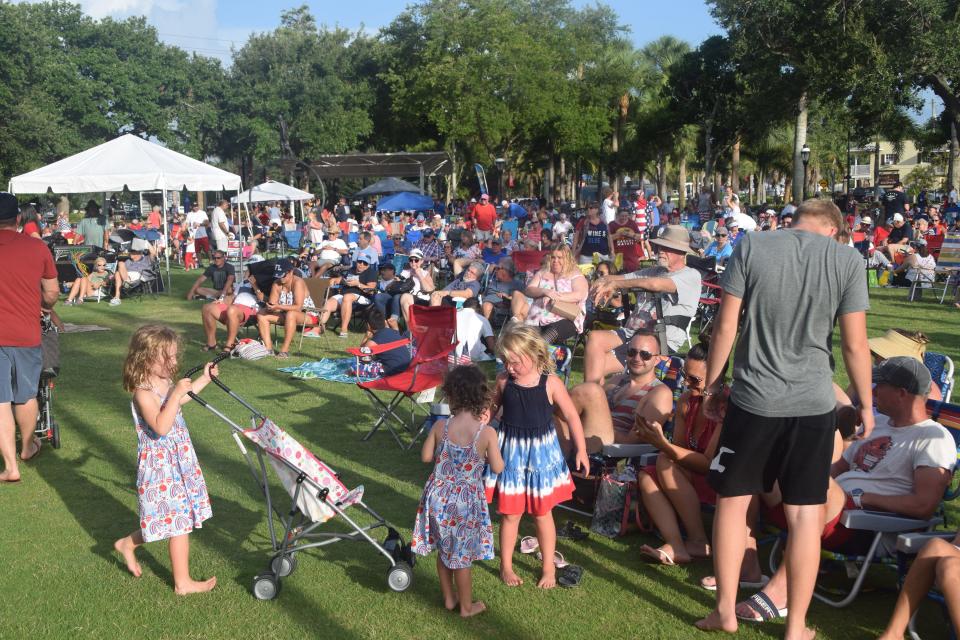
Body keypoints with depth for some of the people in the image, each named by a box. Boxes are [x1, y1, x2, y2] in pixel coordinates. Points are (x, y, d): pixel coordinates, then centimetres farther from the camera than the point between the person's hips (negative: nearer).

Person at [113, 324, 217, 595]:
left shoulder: (165, 383, 5)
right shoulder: (143, 393, -23)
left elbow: (181, 399, 28)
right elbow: (161, 427, -34)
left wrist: (204, 379, 23)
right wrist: (175, 394, -34)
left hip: (177, 461, 9)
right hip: (161, 466, -9)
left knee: (164, 519, 21)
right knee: (180, 523, 1)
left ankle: (128, 544, 40)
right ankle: (183, 582, 13)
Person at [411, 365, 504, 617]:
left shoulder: (440, 426, -13)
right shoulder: (487, 432, -20)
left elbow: (426, 456, -1)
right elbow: (497, 468, -9)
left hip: (439, 497, 3)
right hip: (466, 501, -2)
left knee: (443, 551, 22)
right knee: (461, 556, 14)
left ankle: (449, 598, 39)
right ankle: (466, 606, 31)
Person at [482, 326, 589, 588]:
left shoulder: (551, 383, -14)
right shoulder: (503, 381, -7)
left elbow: (571, 416, -6)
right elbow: (490, 409, 10)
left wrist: (581, 450, -5)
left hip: (541, 451, -1)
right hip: (511, 451, 1)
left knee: (542, 513, 11)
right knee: (510, 513, 9)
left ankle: (549, 567, 27)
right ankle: (506, 566, 26)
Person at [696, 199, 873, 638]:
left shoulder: (751, 246, -2)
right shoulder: (847, 259, -1)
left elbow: (725, 326, -4)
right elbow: (854, 344, -2)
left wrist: (711, 386, 7)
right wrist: (866, 405, 10)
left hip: (753, 398, 0)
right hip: (814, 403, 1)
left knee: (732, 501, 14)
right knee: (805, 515, 8)